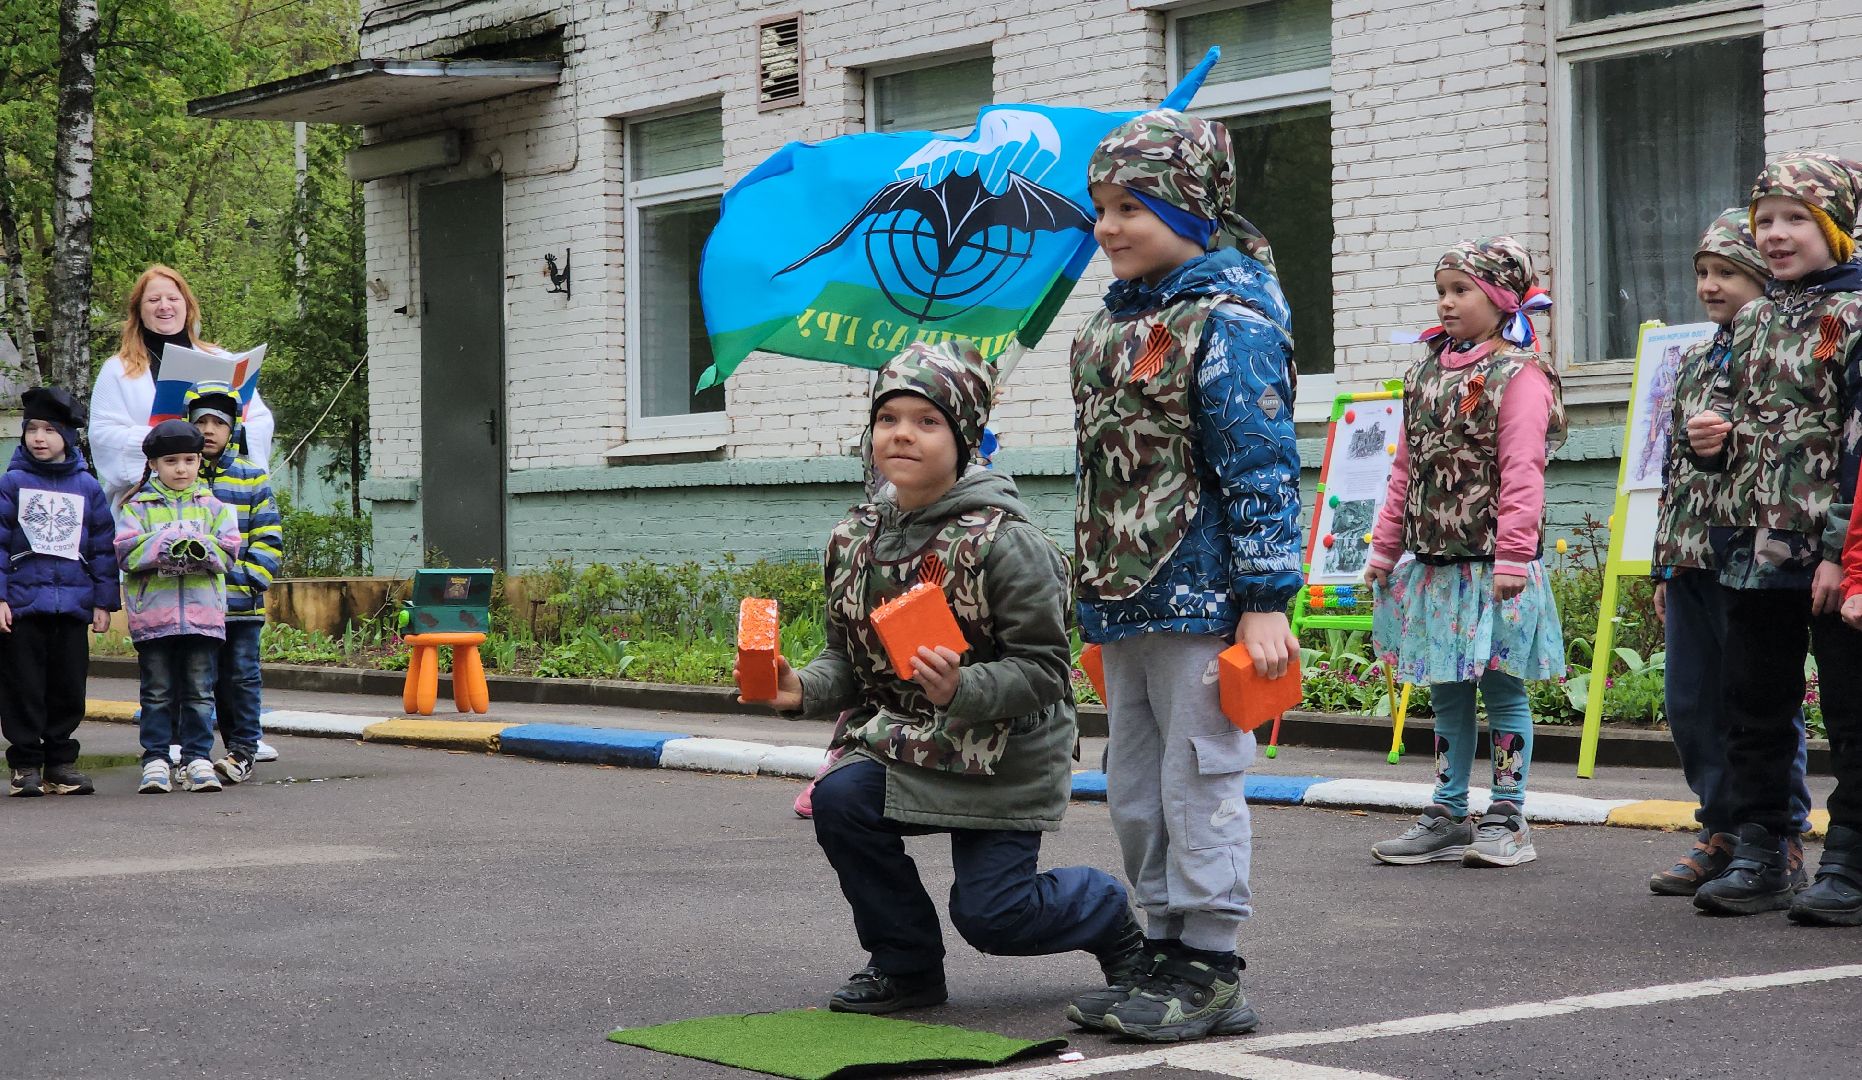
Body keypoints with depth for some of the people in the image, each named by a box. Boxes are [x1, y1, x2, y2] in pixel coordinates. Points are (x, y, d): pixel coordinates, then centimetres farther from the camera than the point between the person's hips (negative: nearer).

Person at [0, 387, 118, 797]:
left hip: (73, 605, 2)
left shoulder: (88, 487, 8)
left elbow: (103, 547, 10)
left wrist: (103, 601, 6)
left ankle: (60, 763, 16)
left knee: (69, 687, 6)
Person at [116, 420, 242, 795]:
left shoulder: (214, 506, 11)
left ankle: (198, 760, 9)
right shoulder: (138, 507, 6)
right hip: (153, 613, -1)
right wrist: (167, 546, -19)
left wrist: (200, 549, -18)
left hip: (203, 612, 1)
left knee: (199, 691, 4)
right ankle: (155, 761, 7)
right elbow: (126, 552, -6)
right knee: (157, 692, 3)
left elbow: (228, 550, 2)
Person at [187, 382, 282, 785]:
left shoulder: (252, 477, 5)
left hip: (241, 600, -1)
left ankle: (243, 751, 8)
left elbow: (268, 538, 6)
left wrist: (252, 577, -7)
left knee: (241, 676, 3)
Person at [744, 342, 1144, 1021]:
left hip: (1006, 759, -5)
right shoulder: (856, 539, 2)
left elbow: (1042, 671, -18)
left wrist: (960, 689, -35)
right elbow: (849, 660, 9)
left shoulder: (1002, 543, -18)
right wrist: (804, 691, -12)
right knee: (839, 799, -23)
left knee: (989, 914, -9)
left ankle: (1110, 912, 27)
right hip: (903, 739, 5)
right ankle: (907, 964, -1)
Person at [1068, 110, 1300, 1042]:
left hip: (1198, 601, -9)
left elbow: (1262, 469, -15)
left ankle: (1211, 972, 6)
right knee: (1135, 792, 14)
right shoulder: (1116, 321, 15)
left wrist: (1264, 600, -18)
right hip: (1126, 605, 9)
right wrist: (1096, 599, 22)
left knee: (1198, 782, -3)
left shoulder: (1230, 320, -11)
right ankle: (1165, 953, 25)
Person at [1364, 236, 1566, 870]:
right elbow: (1406, 469, 17)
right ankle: (1448, 817, 18)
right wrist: (1384, 548, 15)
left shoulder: (1518, 374, -8)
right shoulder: (1427, 372, 15)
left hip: (1490, 562, -7)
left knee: (1501, 687, 0)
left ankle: (1507, 819, 6)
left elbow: (1521, 474, -15)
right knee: (1446, 692, 11)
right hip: (1432, 559, 7)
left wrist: (1513, 557, -20)